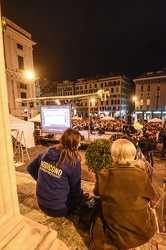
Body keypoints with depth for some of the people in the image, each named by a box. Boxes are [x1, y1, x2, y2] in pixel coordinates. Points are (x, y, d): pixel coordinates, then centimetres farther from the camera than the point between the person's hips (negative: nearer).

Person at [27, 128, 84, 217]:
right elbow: (76, 192, -10)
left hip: (41, 203, 5)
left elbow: (30, 168, 4)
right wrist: (80, 194, 13)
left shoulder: (47, 151, -8)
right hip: (58, 209, -5)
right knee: (80, 195, 20)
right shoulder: (74, 162, -22)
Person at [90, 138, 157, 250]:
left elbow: (97, 193, 1)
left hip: (115, 232, -1)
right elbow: (150, 196, 2)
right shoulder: (142, 175, -19)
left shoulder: (104, 175, -21)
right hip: (142, 231, 2)